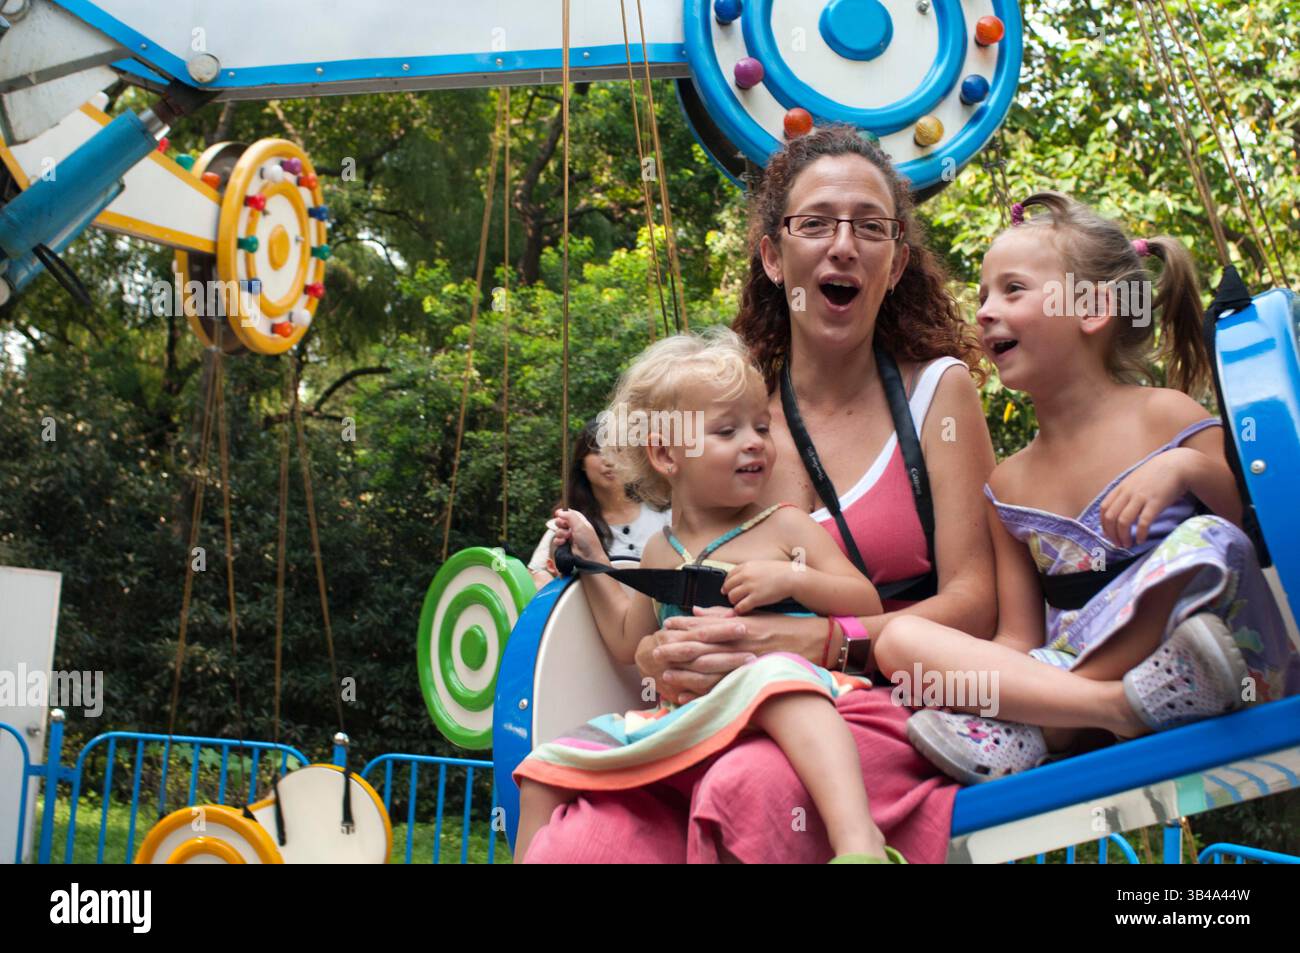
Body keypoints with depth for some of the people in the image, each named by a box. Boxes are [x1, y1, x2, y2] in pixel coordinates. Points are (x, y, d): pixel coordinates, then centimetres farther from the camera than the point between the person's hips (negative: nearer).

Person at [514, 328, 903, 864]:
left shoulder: (785, 527, 6)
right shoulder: (660, 553, 18)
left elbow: (868, 605, 2)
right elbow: (628, 645, 23)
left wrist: (792, 580, -14)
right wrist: (591, 558, 19)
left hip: (781, 708, -5)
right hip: (681, 720, 5)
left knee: (773, 673, -41)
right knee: (546, 769, -1)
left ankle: (858, 839, -58)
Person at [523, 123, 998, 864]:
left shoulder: (937, 390, 7)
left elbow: (975, 603, -2)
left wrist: (817, 643, -18)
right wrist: (669, 658, -9)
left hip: (890, 717, -1)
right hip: (734, 719, 2)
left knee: (749, 788, -36)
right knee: (572, 843, -28)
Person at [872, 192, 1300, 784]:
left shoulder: (1165, 418, 2)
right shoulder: (1008, 486, 12)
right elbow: (1020, 642, 10)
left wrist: (1188, 469, -18)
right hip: (1069, 671, 4)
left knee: (1207, 540, -31)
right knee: (899, 640, -16)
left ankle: (1034, 733, -30)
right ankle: (1117, 707, -36)